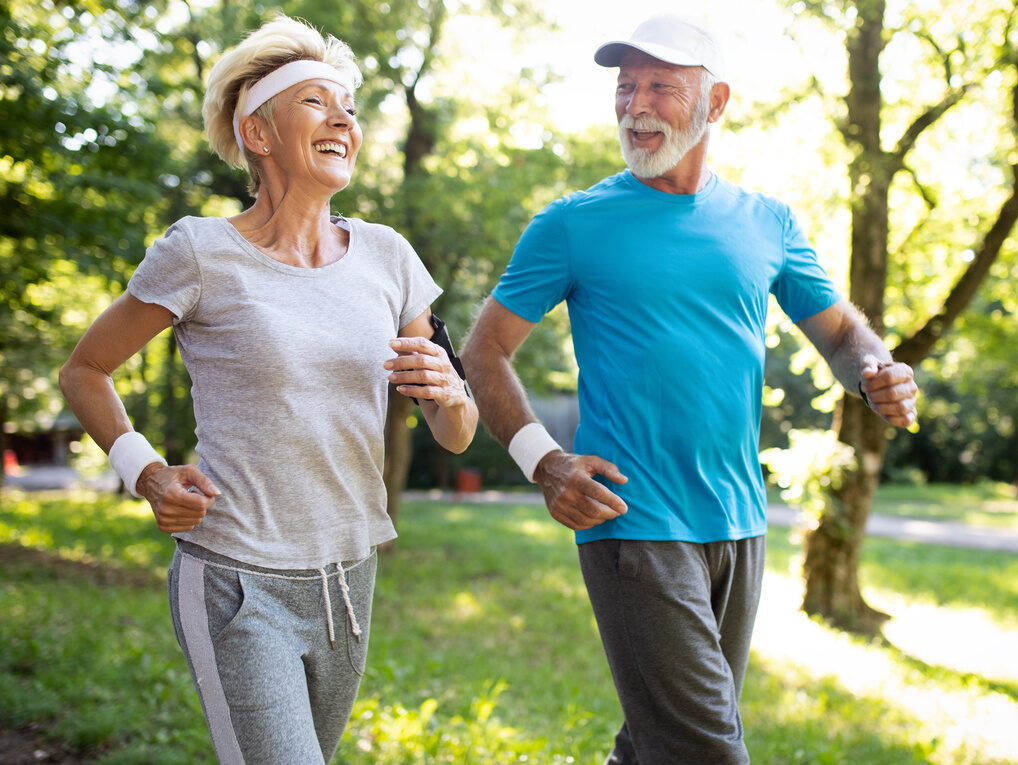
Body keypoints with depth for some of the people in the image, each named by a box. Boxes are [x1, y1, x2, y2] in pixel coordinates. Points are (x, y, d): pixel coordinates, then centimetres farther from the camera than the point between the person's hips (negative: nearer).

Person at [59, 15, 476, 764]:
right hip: (236, 586, -5)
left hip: (348, 583, 5)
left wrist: (448, 388, -15)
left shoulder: (384, 255, 4)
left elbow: (457, 435, 7)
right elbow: (84, 371, 6)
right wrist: (146, 473, -9)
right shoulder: (201, 252, -8)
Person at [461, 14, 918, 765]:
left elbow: (840, 329, 17)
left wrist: (882, 375, -7)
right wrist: (545, 462, -13)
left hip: (739, 526, 5)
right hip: (632, 525, -5)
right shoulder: (573, 224, -1)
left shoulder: (768, 222, 10)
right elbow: (485, 351, 1)